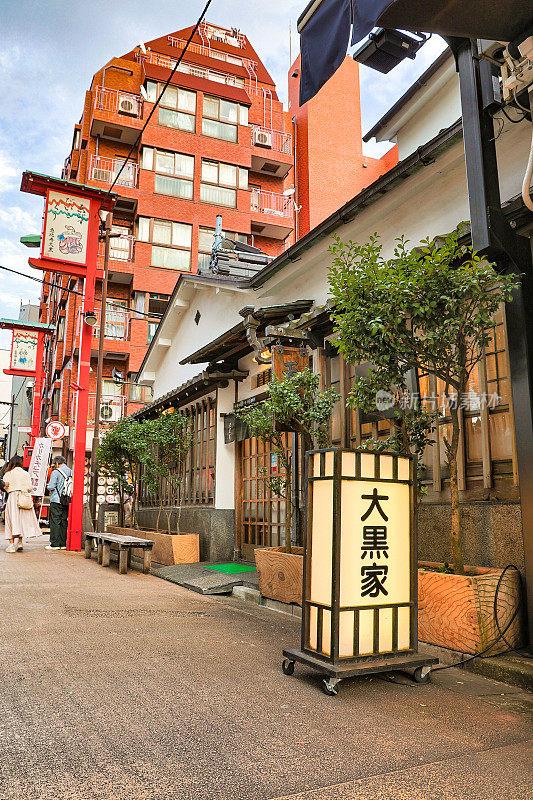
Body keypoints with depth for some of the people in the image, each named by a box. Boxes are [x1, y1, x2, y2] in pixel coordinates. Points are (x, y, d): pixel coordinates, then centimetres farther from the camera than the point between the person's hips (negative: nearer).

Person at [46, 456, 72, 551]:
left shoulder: (56, 472, -9)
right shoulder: (71, 472, 8)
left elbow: (51, 487, -12)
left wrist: (49, 488, 9)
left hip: (56, 500, -6)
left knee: (55, 522, -1)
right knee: (64, 522, 10)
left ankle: (55, 544, -1)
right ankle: (63, 543, 12)